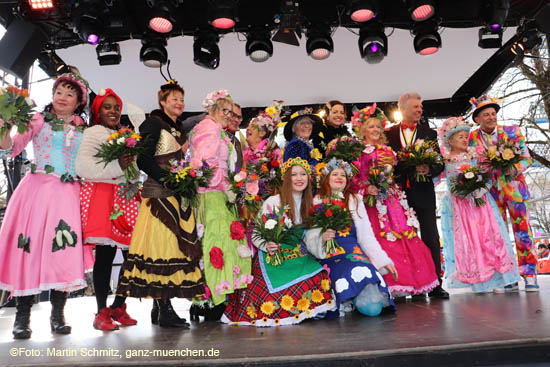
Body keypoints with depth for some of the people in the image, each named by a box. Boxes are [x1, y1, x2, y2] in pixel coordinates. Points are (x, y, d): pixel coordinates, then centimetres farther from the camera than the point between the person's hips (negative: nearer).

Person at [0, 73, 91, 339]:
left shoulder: (84, 130, 15)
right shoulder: (39, 120, 9)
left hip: (68, 194, 2)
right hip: (37, 187, -1)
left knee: (64, 252, -3)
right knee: (28, 247, -4)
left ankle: (57, 315, 8)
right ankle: (22, 317, 7)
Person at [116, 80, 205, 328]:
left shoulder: (178, 130, 22)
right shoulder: (154, 123, -2)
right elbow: (143, 159, -13)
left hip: (178, 195, 8)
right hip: (160, 194, -8)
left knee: (177, 247, 6)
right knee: (162, 246, -9)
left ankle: (161, 307, 14)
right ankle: (163, 310, -2)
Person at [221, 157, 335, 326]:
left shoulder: (309, 204, 12)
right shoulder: (272, 202, -6)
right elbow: (256, 236, -4)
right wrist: (267, 246, -24)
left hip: (300, 258, 5)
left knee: (321, 280, -24)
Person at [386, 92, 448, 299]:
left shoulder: (429, 133, 10)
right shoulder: (389, 134, 7)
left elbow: (440, 164, 5)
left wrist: (429, 170, -15)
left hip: (423, 194, 1)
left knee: (431, 239, 1)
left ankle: (435, 284, 10)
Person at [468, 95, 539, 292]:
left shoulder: (512, 132, 0)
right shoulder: (471, 139, 1)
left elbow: (526, 158, -1)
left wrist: (514, 168, -21)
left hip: (514, 188, -1)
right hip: (490, 192, 1)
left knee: (522, 230, 1)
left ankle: (529, 275, 11)